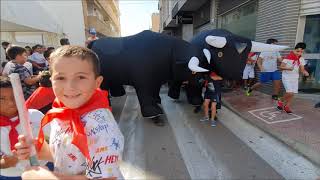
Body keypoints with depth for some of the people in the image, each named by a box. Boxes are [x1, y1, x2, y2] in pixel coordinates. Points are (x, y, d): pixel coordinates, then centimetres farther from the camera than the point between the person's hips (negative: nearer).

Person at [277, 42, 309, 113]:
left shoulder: (301, 59, 3)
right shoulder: (288, 57, -13)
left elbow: (302, 69, 6)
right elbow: (281, 67, -12)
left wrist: (305, 72, -16)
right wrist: (288, 68, -30)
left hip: (295, 78, 5)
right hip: (286, 77, -5)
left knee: (292, 93, 6)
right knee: (290, 92, -17)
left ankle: (287, 106, 22)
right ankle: (281, 102, 8)